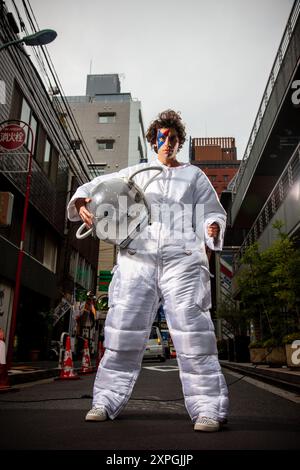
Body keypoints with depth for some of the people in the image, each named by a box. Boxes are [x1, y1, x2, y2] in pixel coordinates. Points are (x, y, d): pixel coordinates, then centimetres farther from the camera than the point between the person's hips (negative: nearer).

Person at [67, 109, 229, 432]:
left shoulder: (194, 176, 21)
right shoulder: (136, 172, 22)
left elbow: (212, 212, 16)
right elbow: (98, 186, 21)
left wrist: (213, 228, -7)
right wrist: (82, 202, -1)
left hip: (182, 260, -1)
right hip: (137, 258, 2)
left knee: (192, 330, -10)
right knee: (124, 328, -2)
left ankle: (208, 408, -4)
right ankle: (107, 401, 9)